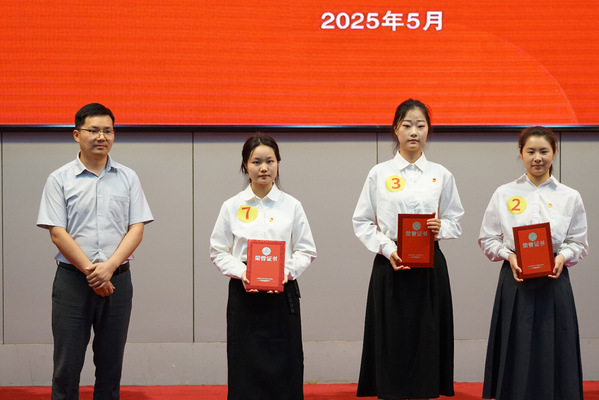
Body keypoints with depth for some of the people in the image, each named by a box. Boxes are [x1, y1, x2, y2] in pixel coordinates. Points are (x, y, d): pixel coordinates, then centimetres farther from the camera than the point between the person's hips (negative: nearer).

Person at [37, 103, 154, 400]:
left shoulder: (127, 178, 8)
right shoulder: (60, 180, 2)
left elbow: (136, 229, 2)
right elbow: (58, 233, -5)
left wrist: (108, 267, -13)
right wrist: (91, 272, -13)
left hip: (117, 279, 2)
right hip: (72, 279, -2)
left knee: (111, 365, 8)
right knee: (67, 366, -1)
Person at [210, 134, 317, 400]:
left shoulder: (291, 206, 4)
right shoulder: (232, 206, 4)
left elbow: (307, 251, 5)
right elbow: (218, 251, 5)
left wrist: (286, 272, -12)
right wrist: (242, 273, -12)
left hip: (282, 292, 0)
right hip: (243, 293, 0)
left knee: (283, 367, -1)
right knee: (246, 368, 0)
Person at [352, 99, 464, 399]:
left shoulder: (441, 175, 8)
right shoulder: (379, 174, 4)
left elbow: (456, 222, 11)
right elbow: (361, 222, 2)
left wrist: (441, 228, -11)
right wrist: (386, 249, -12)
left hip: (429, 268, 1)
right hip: (390, 267, -1)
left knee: (425, 343, 1)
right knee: (391, 344, -2)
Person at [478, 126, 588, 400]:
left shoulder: (570, 197, 5)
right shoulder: (504, 194, 5)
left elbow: (579, 243, 8)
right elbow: (487, 239, 6)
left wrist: (563, 257, -12)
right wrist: (508, 255, -11)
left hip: (553, 282, 0)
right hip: (516, 284, 0)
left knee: (551, 354, 1)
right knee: (516, 355, 1)